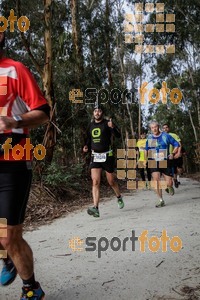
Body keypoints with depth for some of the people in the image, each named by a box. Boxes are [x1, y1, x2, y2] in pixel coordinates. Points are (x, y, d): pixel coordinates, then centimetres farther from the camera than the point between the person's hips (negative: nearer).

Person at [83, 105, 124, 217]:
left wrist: (113, 127, -36)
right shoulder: (91, 125, 11)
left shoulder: (107, 123, -4)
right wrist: (86, 147, 3)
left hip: (107, 156, -3)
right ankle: (96, 208, -14)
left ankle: (119, 197, 38)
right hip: (95, 156, 3)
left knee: (111, 181, 9)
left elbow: (118, 135, -16)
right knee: (95, 182, -10)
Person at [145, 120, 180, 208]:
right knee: (156, 180, -13)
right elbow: (146, 150, 21)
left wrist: (173, 153, -9)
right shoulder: (149, 137, 6)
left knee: (169, 183, -2)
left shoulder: (165, 136, -2)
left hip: (165, 162, -1)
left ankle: (170, 187, 38)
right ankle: (161, 200, -1)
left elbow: (176, 144, 5)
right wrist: (146, 159, 10)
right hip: (153, 162, 1)